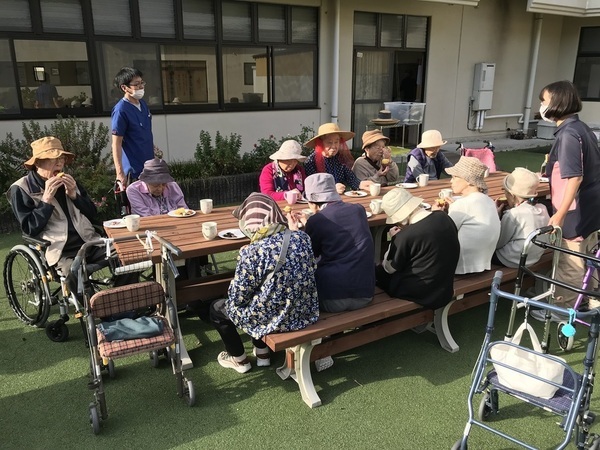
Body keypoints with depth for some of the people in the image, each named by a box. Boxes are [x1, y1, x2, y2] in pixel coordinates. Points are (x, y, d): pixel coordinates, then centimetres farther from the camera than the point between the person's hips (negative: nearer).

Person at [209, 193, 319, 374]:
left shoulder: (251, 252, -24)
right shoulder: (302, 237, -9)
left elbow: (238, 298, -13)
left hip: (272, 319, -6)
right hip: (305, 312, 6)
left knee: (217, 308, 21)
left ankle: (239, 359, 38)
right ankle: (262, 353, 42)